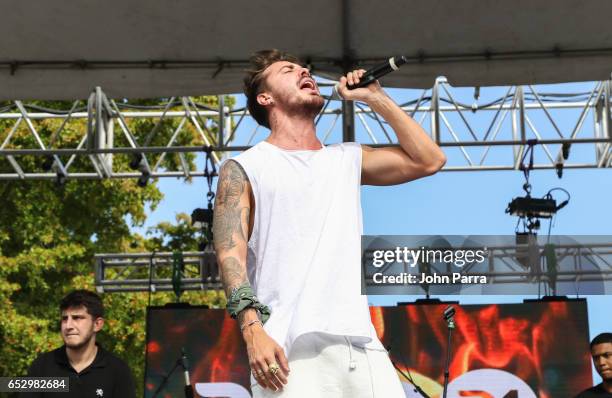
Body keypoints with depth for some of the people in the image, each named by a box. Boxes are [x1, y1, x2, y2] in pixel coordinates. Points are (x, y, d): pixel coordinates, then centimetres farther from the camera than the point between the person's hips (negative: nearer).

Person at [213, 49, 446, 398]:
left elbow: (429, 160, 14)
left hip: (362, 345, 4)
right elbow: (231, 254, -3)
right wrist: (253, 329, -19)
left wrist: (375, 98, 16)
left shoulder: (347, 160, 22)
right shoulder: (243, 169, 9)